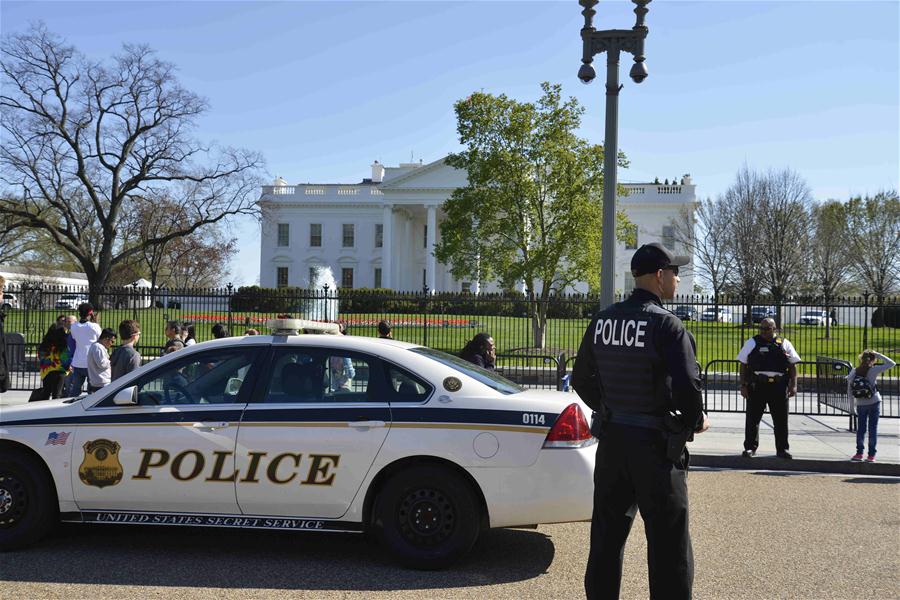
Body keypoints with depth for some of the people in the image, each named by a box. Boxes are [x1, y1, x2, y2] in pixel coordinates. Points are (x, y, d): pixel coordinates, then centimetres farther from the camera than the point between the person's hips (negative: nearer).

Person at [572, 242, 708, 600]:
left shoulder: (602, 321, 5)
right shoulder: (666, 325, -15)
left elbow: (581, 379, 11)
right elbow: (687, 387, -20)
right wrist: (696, 422, -1)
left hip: (611, 439, 6)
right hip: (655, 443, -6)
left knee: (606, 536, 16)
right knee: (668, 544, 6)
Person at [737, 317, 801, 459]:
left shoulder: (784, 344, 8)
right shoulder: (752, 343, 5)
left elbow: (793, 366, 9)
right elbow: (743, 365, 5)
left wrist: (793, 385, 1)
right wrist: (743, 386, -1)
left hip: (779, 387, 1)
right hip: (756, 386, -1)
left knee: (781, 419, 6)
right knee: (753, 418, 3)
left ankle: (782, 449, 18)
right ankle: (750, 447, 14)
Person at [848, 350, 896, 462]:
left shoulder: (854, 372, -6)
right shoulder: (873, 370, -14)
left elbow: (849, 390, 0)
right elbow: (891, 363, -6)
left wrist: (853, 404, 11)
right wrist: (878, 355, -5)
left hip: (860, 404, 2)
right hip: (874, 403, -2)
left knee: (861, 428, 12)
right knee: (873, 428, 6)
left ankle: (859, 453, 14)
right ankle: (871, 455, 9)